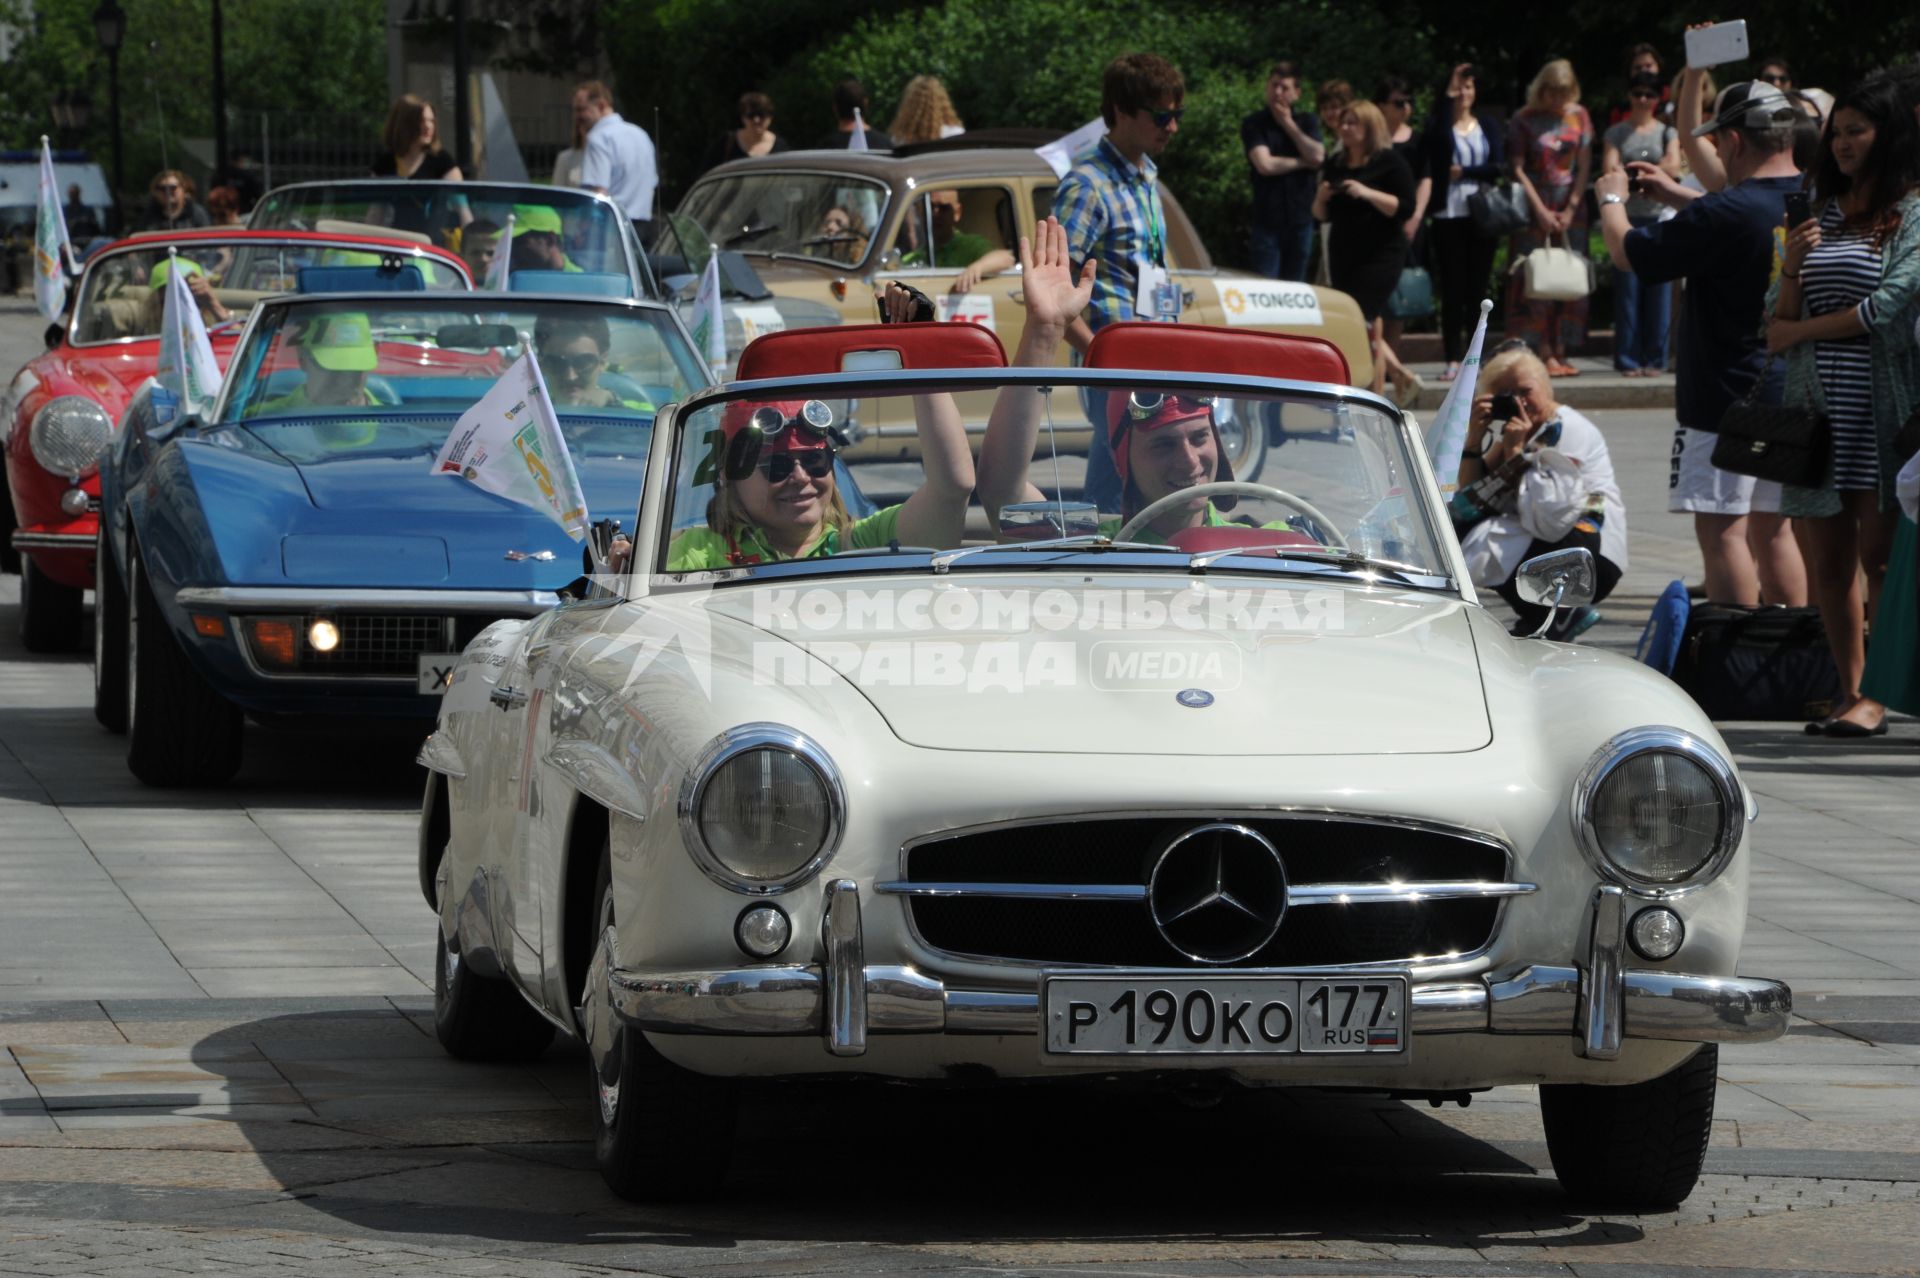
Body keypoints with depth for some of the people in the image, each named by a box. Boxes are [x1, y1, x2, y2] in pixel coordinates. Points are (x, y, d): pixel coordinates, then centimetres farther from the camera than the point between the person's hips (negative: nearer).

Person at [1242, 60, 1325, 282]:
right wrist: (1304, 163, -4)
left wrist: (1289, 124, -4)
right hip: (1268, 220, -4)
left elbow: (1317, 155, -7)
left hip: (1301, 219, 4)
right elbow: (1265, 164, -15)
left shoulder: (1307, 122, 11)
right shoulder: (1253, 124, -1)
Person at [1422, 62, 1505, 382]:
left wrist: (1464, 172, -9)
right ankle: (1453, 359, -5)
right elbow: (1440, 138, -17)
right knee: (1452, 289, -5)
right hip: (1449, 215, -1)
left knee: (1478, 288, 1)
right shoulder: (1438, 125, 7)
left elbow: (1498, 167, 0)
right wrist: (1448, 97, -12)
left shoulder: (1489, 129, 12)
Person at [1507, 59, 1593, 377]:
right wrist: (1541, 211, -11)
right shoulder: (1524, 119, -3)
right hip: (1534, 207, -3)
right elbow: (1518, 168, -5)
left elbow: (1584, 166, 4)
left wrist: (1570, 210, -4)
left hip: (1570, 207, 3)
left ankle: (1561, 354, 2)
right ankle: (1545, 354, -8)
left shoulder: (1578, 116, 6)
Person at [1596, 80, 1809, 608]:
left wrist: (1611, 198, 7)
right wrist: (1676, 195, 29)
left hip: (1726, 400, -8)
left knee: (1722, 529, -4)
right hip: (1789, 399, 8)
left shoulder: (1726, 214, -22)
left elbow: (1629, 253, -12)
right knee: (1772, 526, 16)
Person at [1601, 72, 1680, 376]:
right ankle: (1628, 359, 1)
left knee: (1659, 290, -1)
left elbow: (1673, 168, -5)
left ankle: (1655, 359, 5)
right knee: (1627, 286, -3)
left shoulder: (1668, 132, 10)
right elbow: (1609, 169, -4)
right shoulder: (1616, 134, 9)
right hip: (1627, 216, 0)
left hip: (1659, 217, 0)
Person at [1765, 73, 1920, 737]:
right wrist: (1793, 264, -4)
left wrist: (1801, 331, -3)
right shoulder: (1821, 215, 16)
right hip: (1817, 401, 6)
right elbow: (1780, 320, 16)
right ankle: (1850, 693, 10)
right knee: (1827, 558, 4)